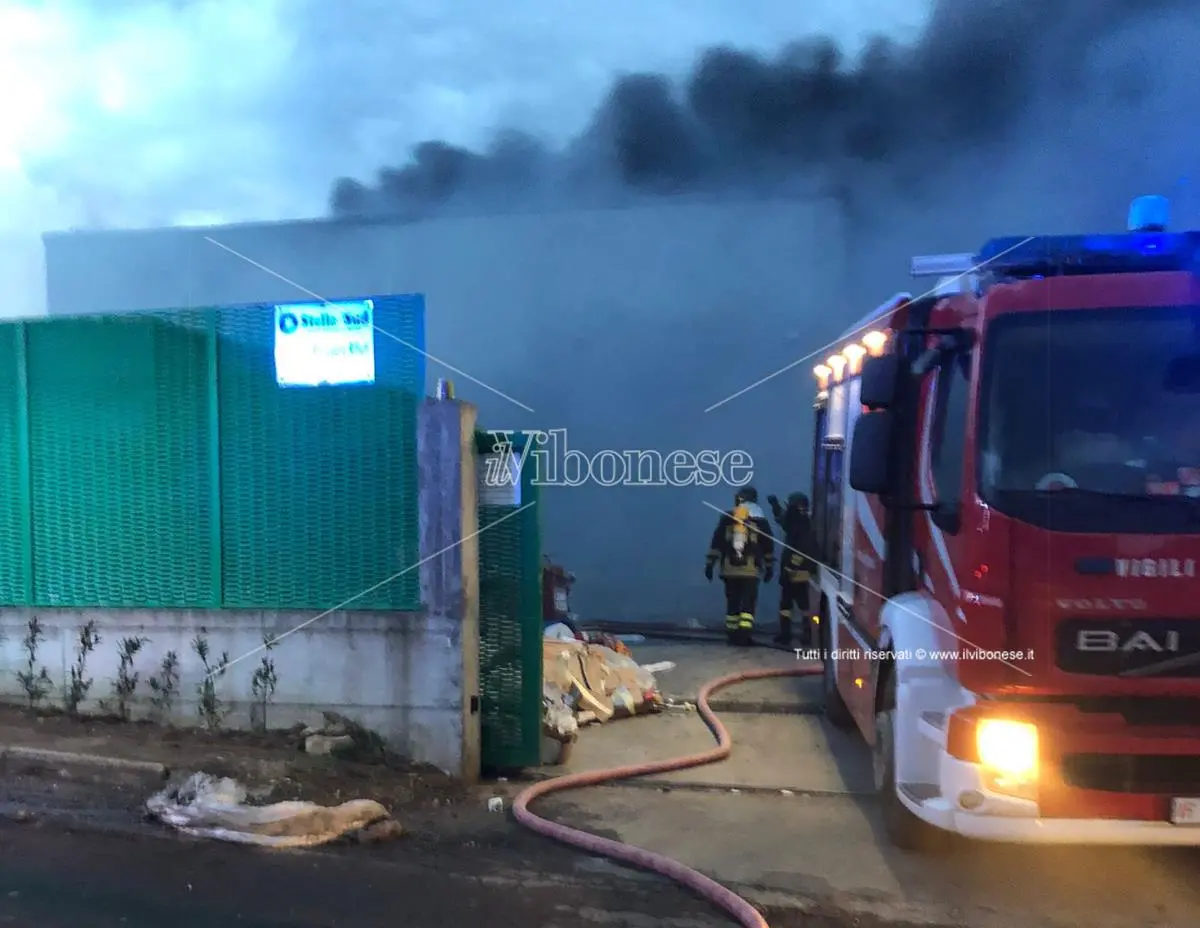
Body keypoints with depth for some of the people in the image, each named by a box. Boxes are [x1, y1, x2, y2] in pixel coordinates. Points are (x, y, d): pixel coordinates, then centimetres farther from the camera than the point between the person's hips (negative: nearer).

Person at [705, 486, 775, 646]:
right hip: (750, 570, -2)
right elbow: (768, 545, 7)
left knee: (732, 602, 12)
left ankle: (733, 634, 16)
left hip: (730, 569, 2)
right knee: (748, 603, 0)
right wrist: (770, 567, 15)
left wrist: (709, 564, 8)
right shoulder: (760, 520, 4)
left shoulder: (726, 518, 6)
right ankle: (745, 632, -13)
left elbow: (716, 542, 4)